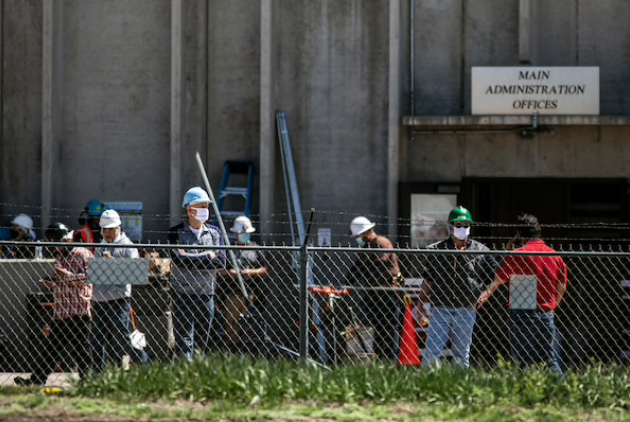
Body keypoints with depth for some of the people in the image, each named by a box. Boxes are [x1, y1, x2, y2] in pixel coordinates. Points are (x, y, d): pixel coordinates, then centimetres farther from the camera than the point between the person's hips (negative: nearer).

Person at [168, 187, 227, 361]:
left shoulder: (215, 233, 11)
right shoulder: (176, 233, 1)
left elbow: (221, 261, -2)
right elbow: (178, 259, -15)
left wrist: (192, 259, -9)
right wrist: (208, 256, -7)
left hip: (206, 294, 4)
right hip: (182, 294, -4)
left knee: (202, 342, 7)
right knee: (183, 340, -9)